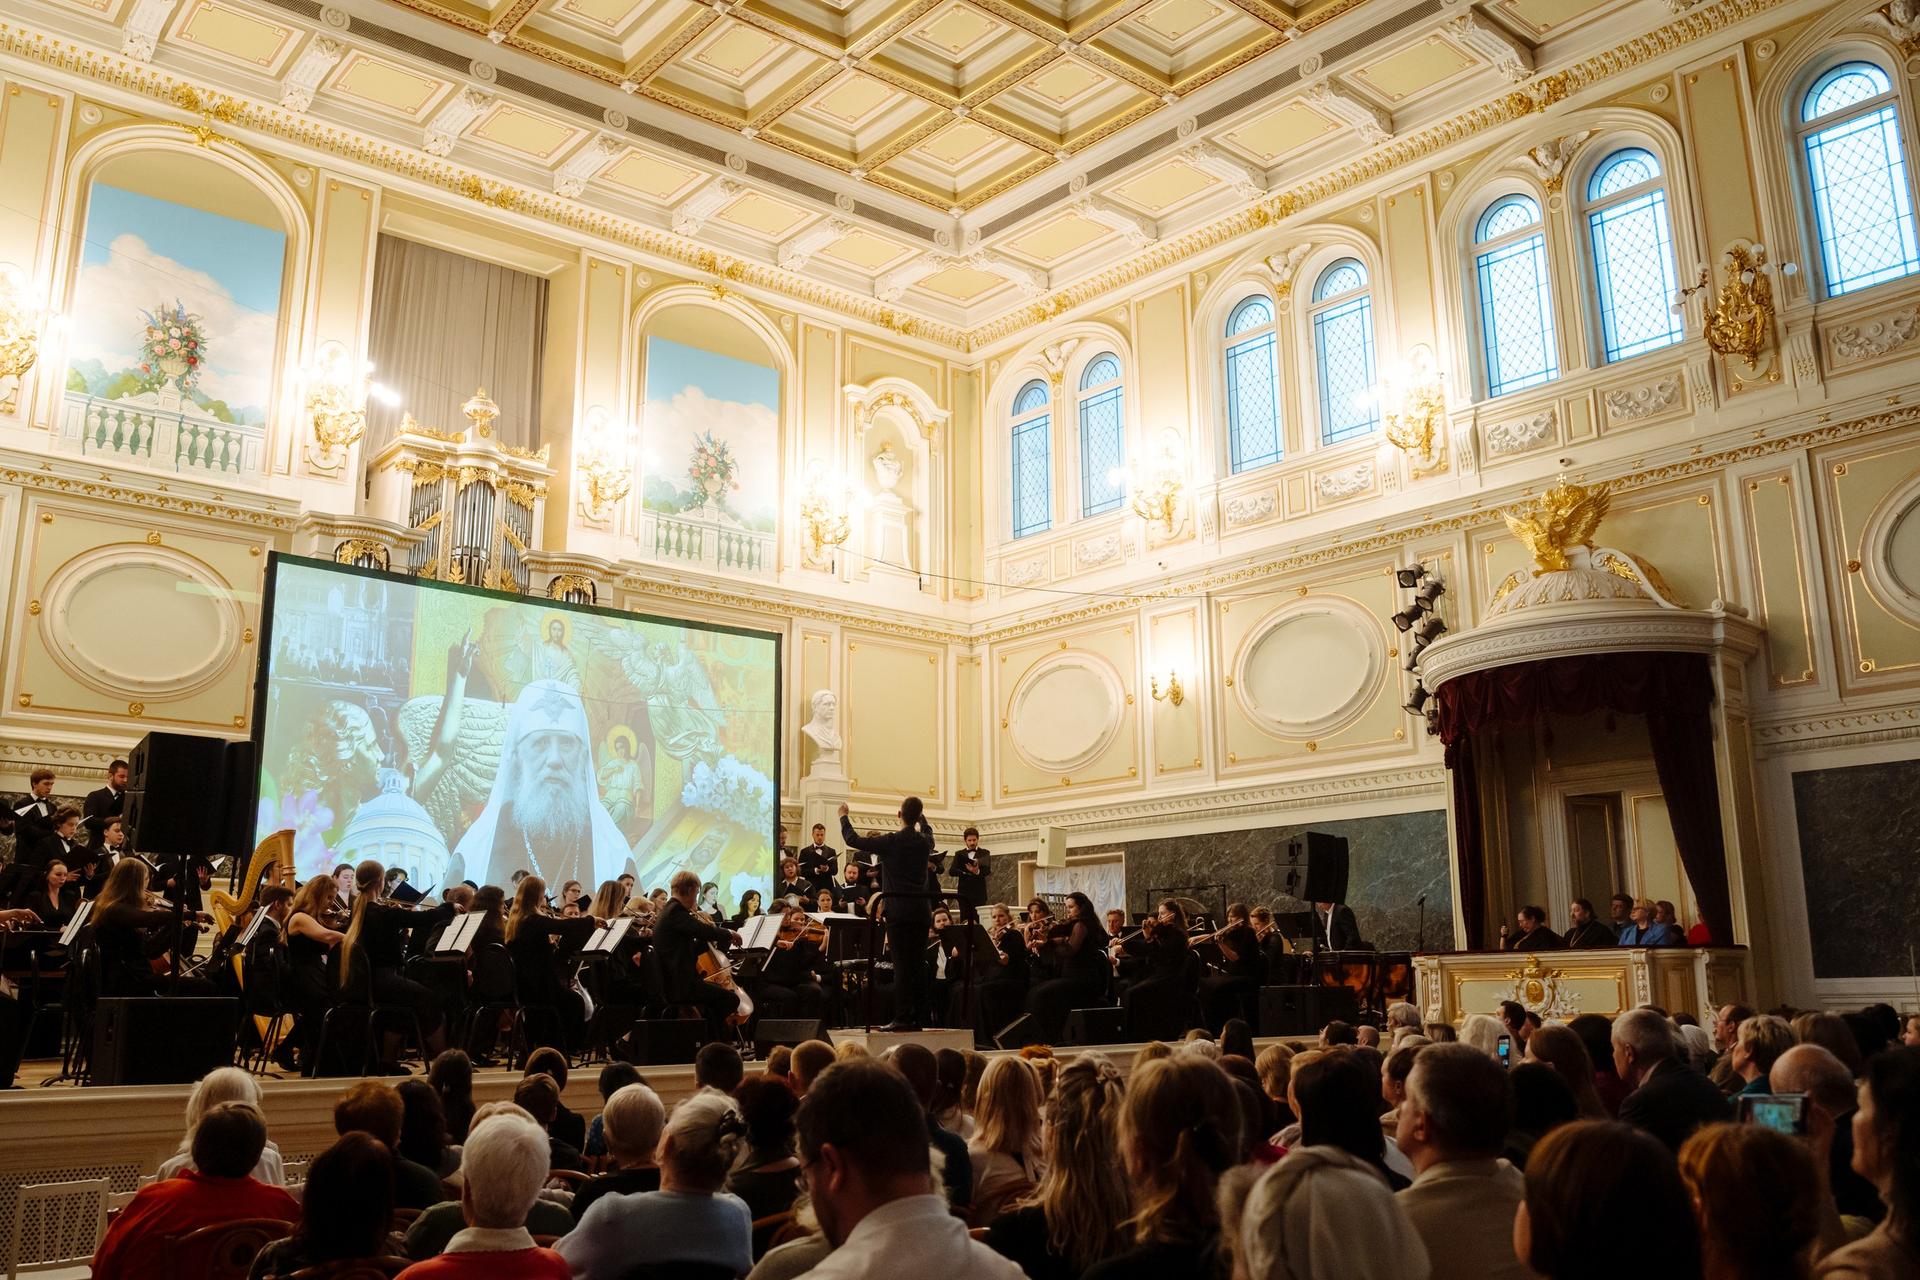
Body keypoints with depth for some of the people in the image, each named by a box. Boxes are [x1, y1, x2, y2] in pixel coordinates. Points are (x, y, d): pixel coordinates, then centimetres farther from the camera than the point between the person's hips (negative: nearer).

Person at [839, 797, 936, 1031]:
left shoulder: (891, 841, -9)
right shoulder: (925, 842, 6)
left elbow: (852, 839, -2)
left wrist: (844, 817, 13)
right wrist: (922, 819, 49)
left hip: (898, 910, -5)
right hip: (922, 909, 5)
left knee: (901, 964, -5)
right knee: (918, 963, 9)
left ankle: (902, 1018, -6)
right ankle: (920, 1017, 11)